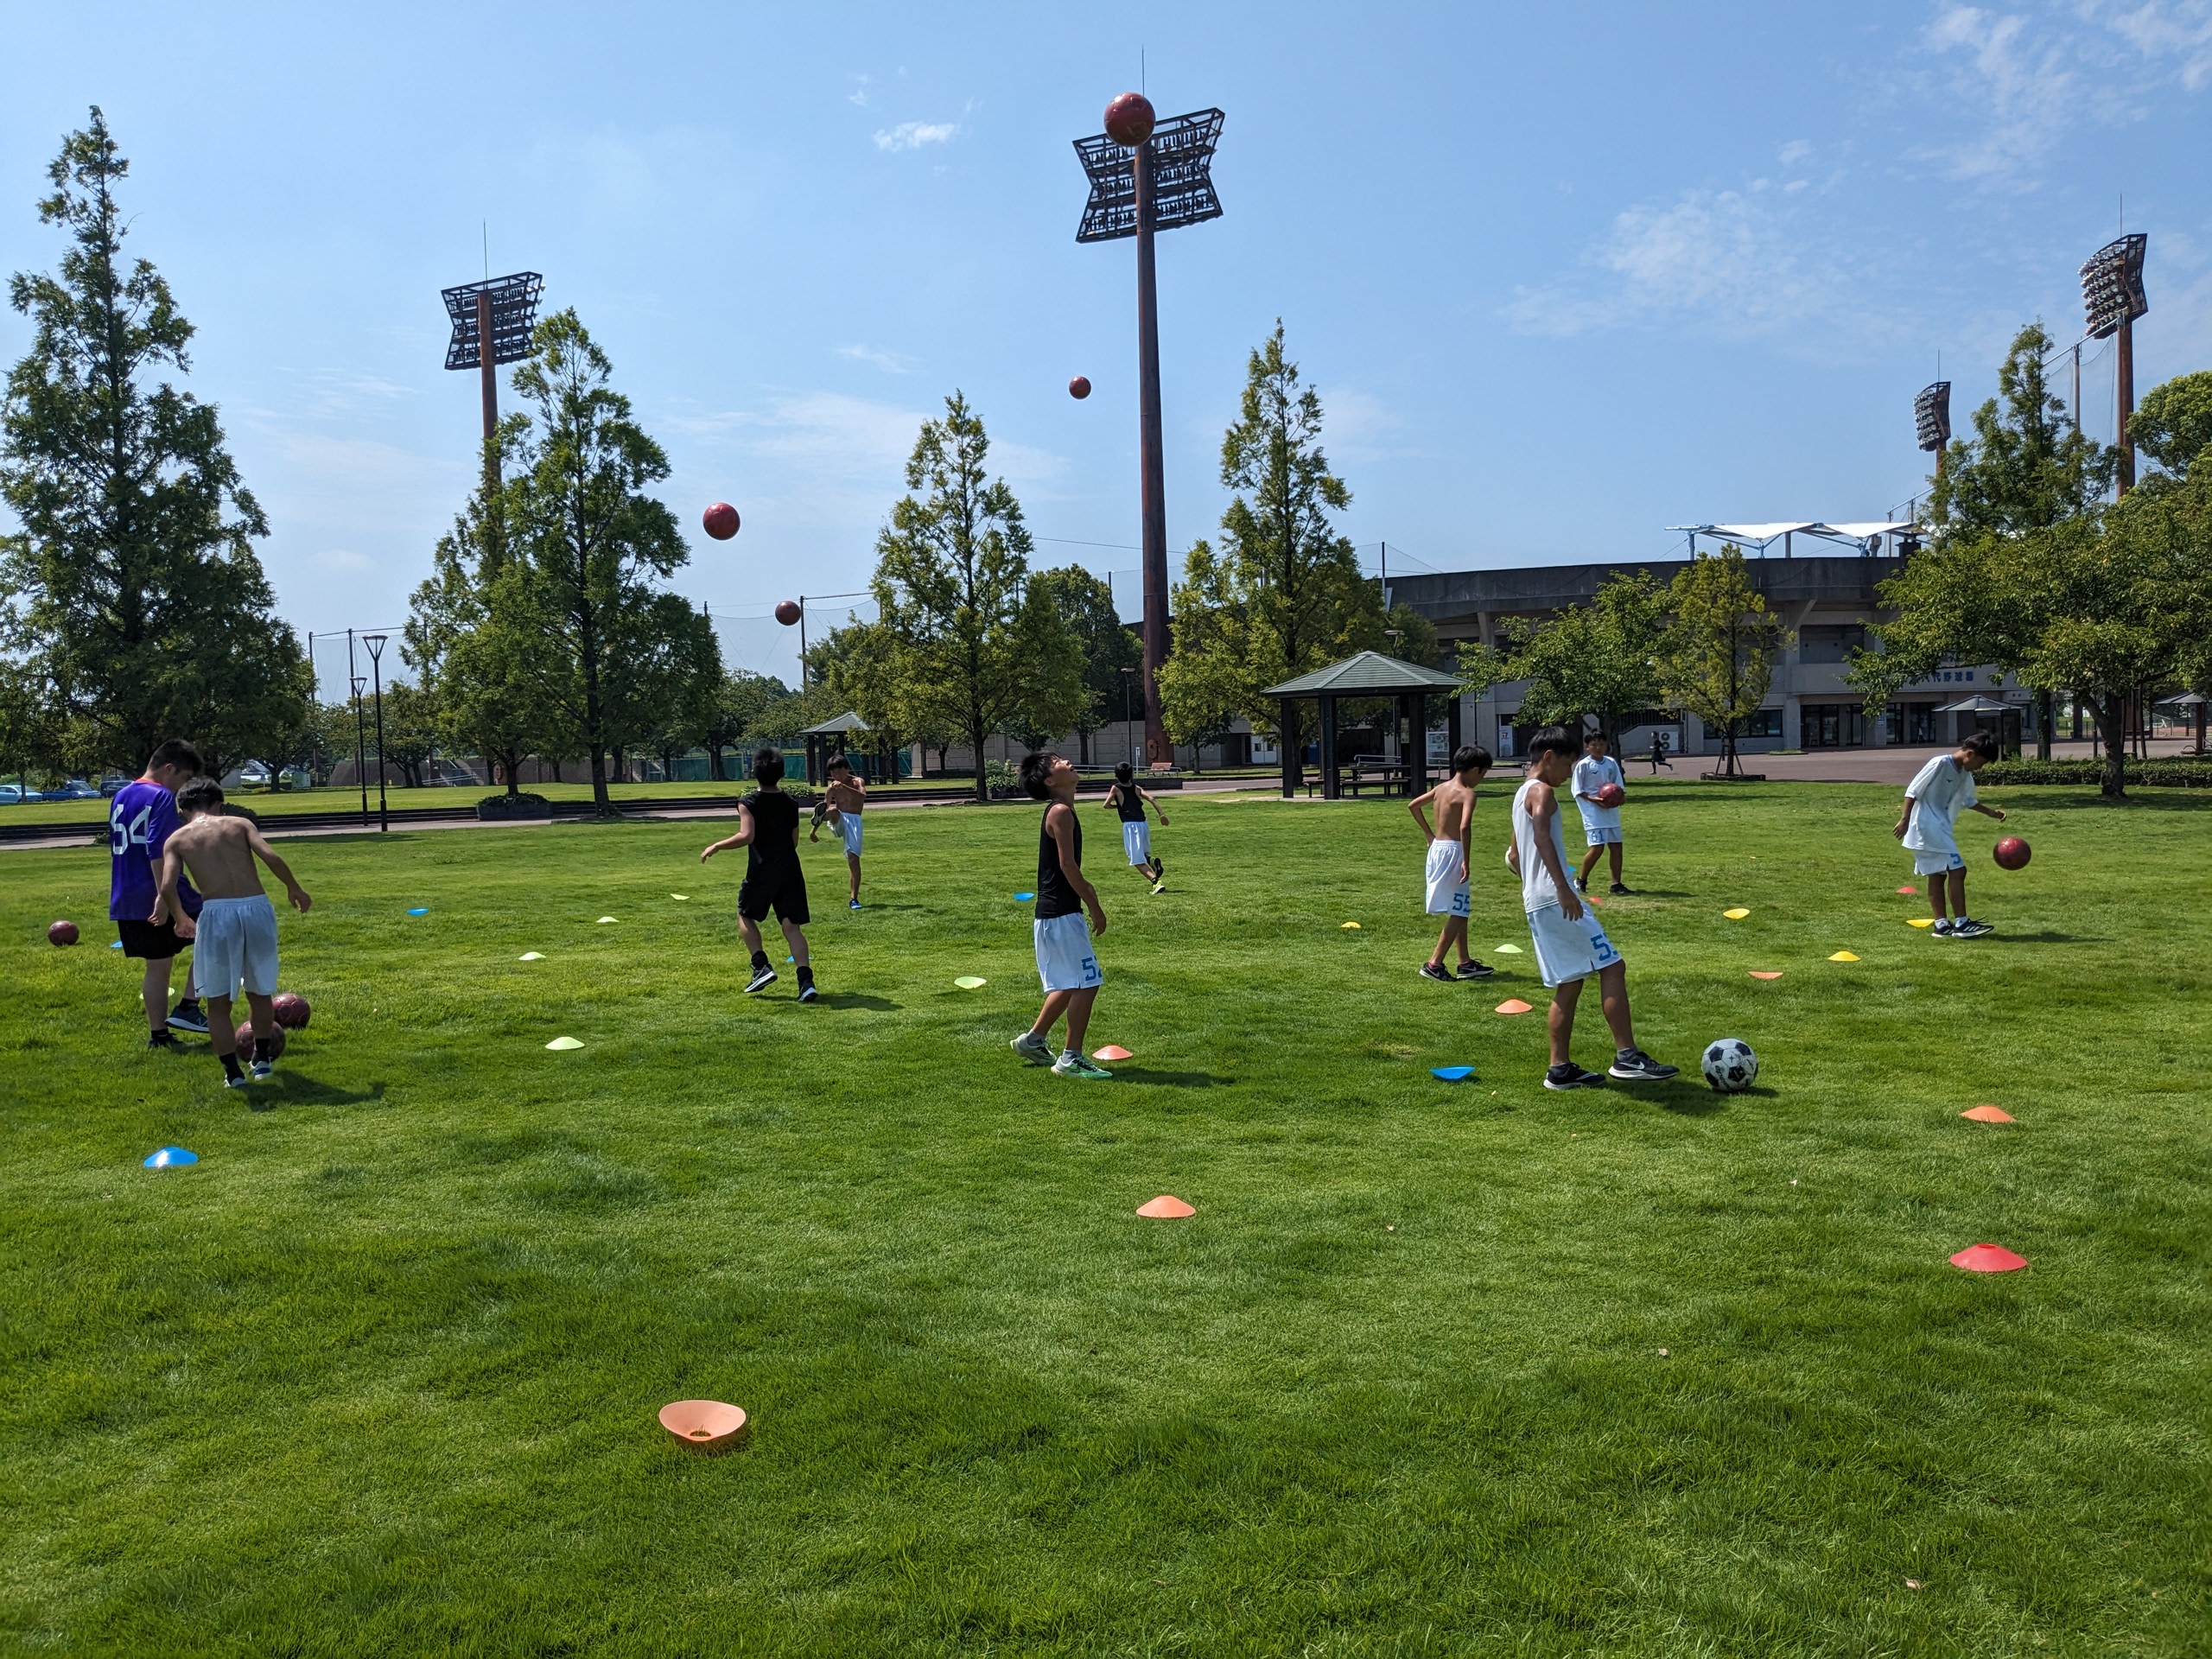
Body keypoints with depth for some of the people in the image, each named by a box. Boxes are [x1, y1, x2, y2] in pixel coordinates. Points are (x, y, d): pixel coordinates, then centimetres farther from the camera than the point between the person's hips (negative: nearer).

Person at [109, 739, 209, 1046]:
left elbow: (115, 850, 22)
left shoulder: (120, 797, 15)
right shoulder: (162, 797, -13)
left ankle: (157, 1035, 15)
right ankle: (187, 1008, 1)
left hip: (126, 902, 8)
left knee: (157, 966, 14)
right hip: (159, 897, -8)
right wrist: (176, 909, -26)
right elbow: (159, 855, -22)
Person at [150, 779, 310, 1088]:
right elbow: (270, 857, -4)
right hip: (257, 907, 2)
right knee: (260, 990, 21)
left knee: (218, 1001, 13)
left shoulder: (177, 839, 11)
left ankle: (232, 1072, 12)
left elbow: (167, 887, -3)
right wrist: (294, 888, 9)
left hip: (217, 913, -2)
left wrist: (182, 919, 14)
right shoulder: (240, 824, 12)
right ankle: (262, 1059, 35)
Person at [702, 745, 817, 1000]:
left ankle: (761, 967, 7)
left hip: (761, 873, -3)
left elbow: (746, 836, -20)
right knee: (792, 927, 3)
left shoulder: (749, 803, -8)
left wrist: (717, 846, -8)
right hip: (791, 871, 4)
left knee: (746, 916, 20)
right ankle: (806, 981, -9)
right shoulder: (791, 804, 7)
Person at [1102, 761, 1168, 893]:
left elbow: (1106, 805, -1)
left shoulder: (1116, 789, 2)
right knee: (1144, 854, 26)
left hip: (1130, 826, -5)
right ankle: (1153, 863, -7)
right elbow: (1151, 799, -1)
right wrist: (1162, 814, -3)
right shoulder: (1136, 788, 10)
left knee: (1138, 860, -6)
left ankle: (1155, 881, -25)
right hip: (1144, 824, 5)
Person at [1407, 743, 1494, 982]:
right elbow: (1465, 827, -28)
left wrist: (1429, 834, 23)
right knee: (1458, 912, -1)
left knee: (1461, 910, 18)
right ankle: (1434, 964, -2)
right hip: (1453, 852, -9)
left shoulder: (1441, 788, 9)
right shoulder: (1467, 794, -15)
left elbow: (1412, 805, 20)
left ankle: (1465, 963, 24)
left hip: (1437, 848, 9)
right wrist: (1466, 862, -22)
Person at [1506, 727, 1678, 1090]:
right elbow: (1542, 837, -27)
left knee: (1569, 984, 12)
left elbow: (1513, 856, 29)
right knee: (1612, 966, -7)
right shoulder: (1542, 791, -8)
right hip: (1555, 900, -10)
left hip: (1536, 904, 10)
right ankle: (1626, 1056, -8)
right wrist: (1563, 888, -36)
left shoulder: (1522, 794, 22)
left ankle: (1560, 1069, 12)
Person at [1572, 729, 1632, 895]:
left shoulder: (1612, 763, 8)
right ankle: (1581, 880, 6)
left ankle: (1616, 883, 13)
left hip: (1611, 811, 6)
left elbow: (1619, 786, 14)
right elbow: (1578, 791, -6)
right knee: (1597, 847, -12)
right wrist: (1595, 800, -20)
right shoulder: (1583, 765, -7)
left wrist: (1619, 794, -9)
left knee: (1616, 845, 5)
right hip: (1593, 812, -6)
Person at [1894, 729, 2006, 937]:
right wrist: (1905, 820, -17)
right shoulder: (1940, 763, -15)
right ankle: (1961, 923, -8)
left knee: (1938, 875, 9)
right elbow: (1912, 791, -15)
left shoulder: (1965, 774, 11)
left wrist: (1990, 812, 25)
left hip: (1941, 830, 9)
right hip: (1928, 827, -9)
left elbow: (1967, 800, 30)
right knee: (1957, 870, -11)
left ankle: (1941, 925, 12)